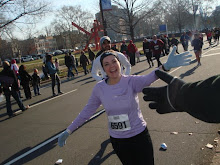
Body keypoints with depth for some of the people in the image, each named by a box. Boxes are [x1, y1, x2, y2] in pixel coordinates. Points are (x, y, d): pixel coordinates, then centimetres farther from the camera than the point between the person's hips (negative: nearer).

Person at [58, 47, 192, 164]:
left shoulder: (131, 81, -17)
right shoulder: (99, 88, -9)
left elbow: (148, 79, -39)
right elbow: (87, 111, 2)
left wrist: (166, 66, -60)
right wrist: (69, 131, 5)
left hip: (139, 136, -2)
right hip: (117, 140, 3)